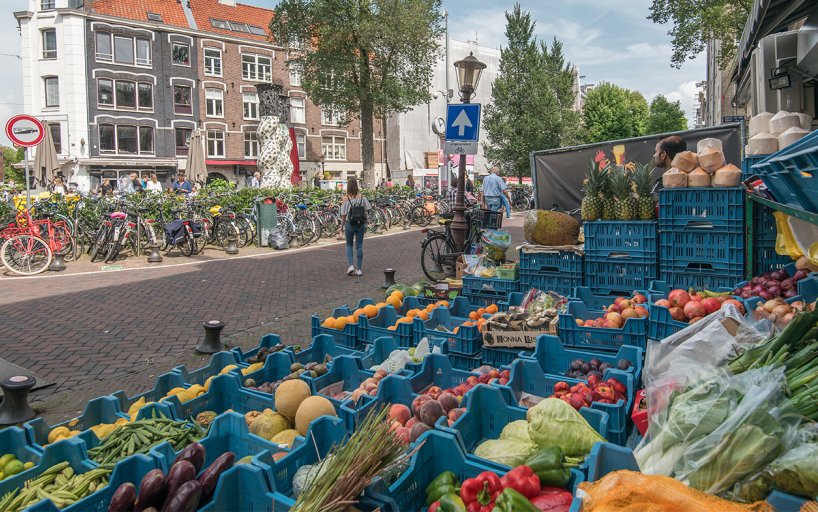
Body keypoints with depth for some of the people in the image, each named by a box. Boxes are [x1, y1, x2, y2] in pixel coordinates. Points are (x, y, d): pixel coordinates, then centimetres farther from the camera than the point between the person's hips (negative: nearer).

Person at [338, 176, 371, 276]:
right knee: (359, 246, 8)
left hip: (350, 224, -2)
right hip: (361, 224, 2)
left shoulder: (346, 199, -11)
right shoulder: (362, 197, -4)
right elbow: (367, 211, -1)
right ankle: (359, 269, 10)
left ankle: (350, 265, 0)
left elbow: (343, 215, -9)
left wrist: (342, 225, 3)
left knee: (349, 245, 15)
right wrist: (365, 224, 12)